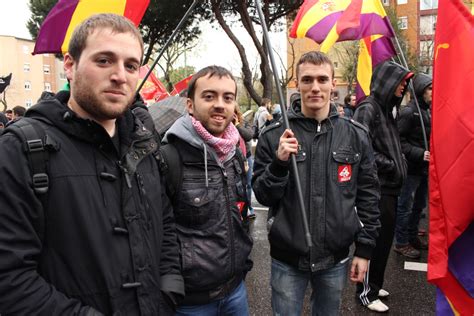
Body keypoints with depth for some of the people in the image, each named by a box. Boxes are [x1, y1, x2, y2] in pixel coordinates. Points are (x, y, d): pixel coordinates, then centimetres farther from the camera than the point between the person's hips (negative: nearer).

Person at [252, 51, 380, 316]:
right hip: (287, 260, -1)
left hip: (336, 259, 2)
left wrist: (364, 249, 3)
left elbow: (368, 196, 3)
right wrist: (279, 163, -24)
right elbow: (263, 196, -6)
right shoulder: (274, 136, -7)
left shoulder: (355, 135, -2)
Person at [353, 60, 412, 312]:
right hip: (376, 188, -9)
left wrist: (400, 165, 9)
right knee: (375, 240, 0)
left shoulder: (389, 108, 16)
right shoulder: (367, 109, -13)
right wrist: (389, 165, -14)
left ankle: (374, 284, 32)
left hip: (389, 186, 9)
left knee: (384, 238, 16)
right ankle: (366, 292, 16)